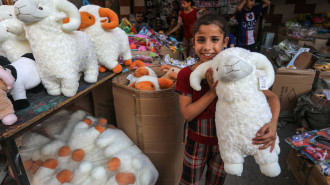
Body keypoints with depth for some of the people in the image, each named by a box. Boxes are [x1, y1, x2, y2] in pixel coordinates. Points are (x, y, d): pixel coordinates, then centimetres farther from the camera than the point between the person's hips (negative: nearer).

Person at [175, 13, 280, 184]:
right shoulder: (186, 74, -17)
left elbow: (271, 96, -14)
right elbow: (187, 114, -19)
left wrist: (273, 123, -33)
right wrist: (213, 92, -31)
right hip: (196, 140, 0)